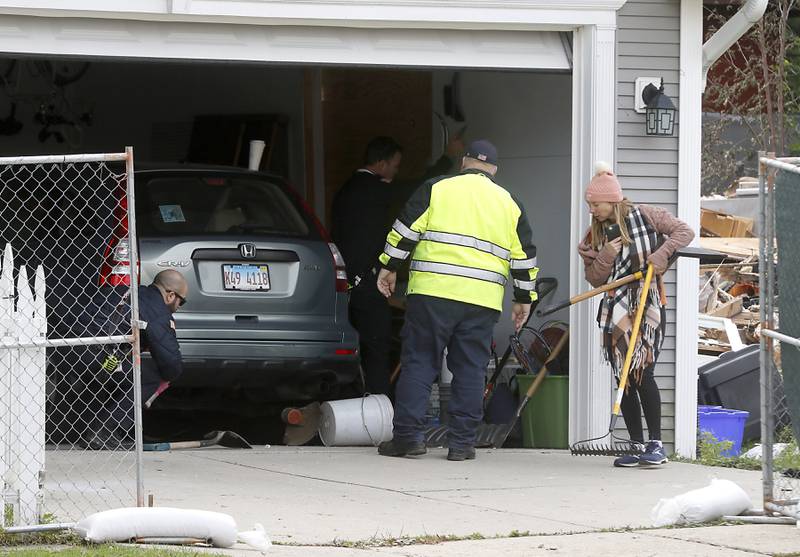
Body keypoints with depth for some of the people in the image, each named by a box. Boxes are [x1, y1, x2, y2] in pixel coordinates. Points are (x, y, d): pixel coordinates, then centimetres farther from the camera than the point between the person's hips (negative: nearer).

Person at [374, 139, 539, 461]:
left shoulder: (436, 189, 4)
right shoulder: (510, 205, 14)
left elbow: (406, 230, 0)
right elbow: (524, 256, 16)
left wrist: (389, 267, 9)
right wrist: (524, 299, 23)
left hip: (432, 291, -2)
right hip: (482, 301, 2)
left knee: (418, 363, 2)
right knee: (470, 371, 7)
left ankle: (408, 436, -4)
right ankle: (462, 443, 5)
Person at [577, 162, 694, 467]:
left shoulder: (646, 217, -2)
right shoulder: (595, 234, 10)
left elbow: (684, 232, -2)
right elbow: (595, 279, 8)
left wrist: (662, 253, -15)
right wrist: (606, 256, -10)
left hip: (648, 307, -5)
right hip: (616, 312, 5)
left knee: (642, 375, -13)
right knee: (624, 380, 3)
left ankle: (656, 444, -4)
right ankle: (637, 445, 9)